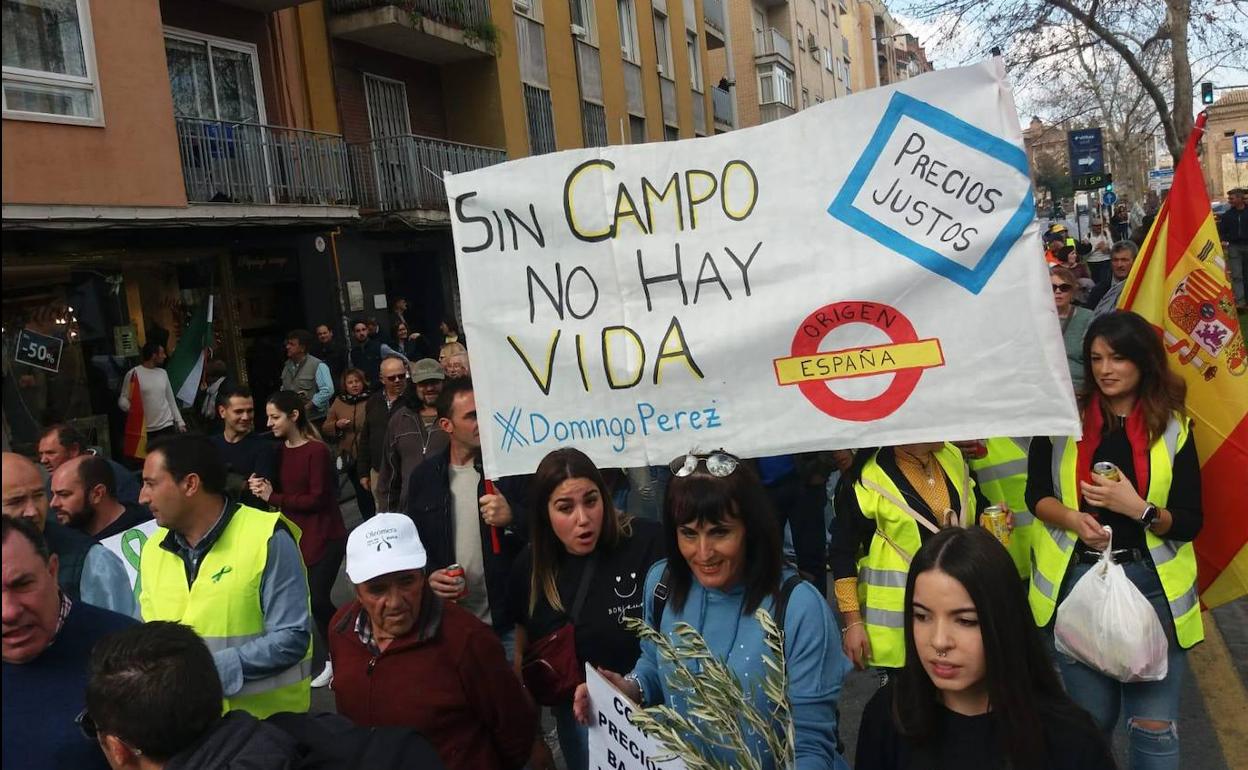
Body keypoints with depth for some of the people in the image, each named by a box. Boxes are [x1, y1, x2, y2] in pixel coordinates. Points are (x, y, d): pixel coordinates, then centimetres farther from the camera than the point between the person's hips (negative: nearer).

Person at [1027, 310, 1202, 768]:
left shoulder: (1173, 429, 0)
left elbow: (1190, 524, -2)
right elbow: (1036, 495, 4)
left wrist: (1139, 509, -19)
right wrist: (1072, 517, -15)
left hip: (1150, 581, -1)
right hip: (1078, 579, 1)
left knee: (1154, 726, 2)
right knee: (1088, 720, 16)